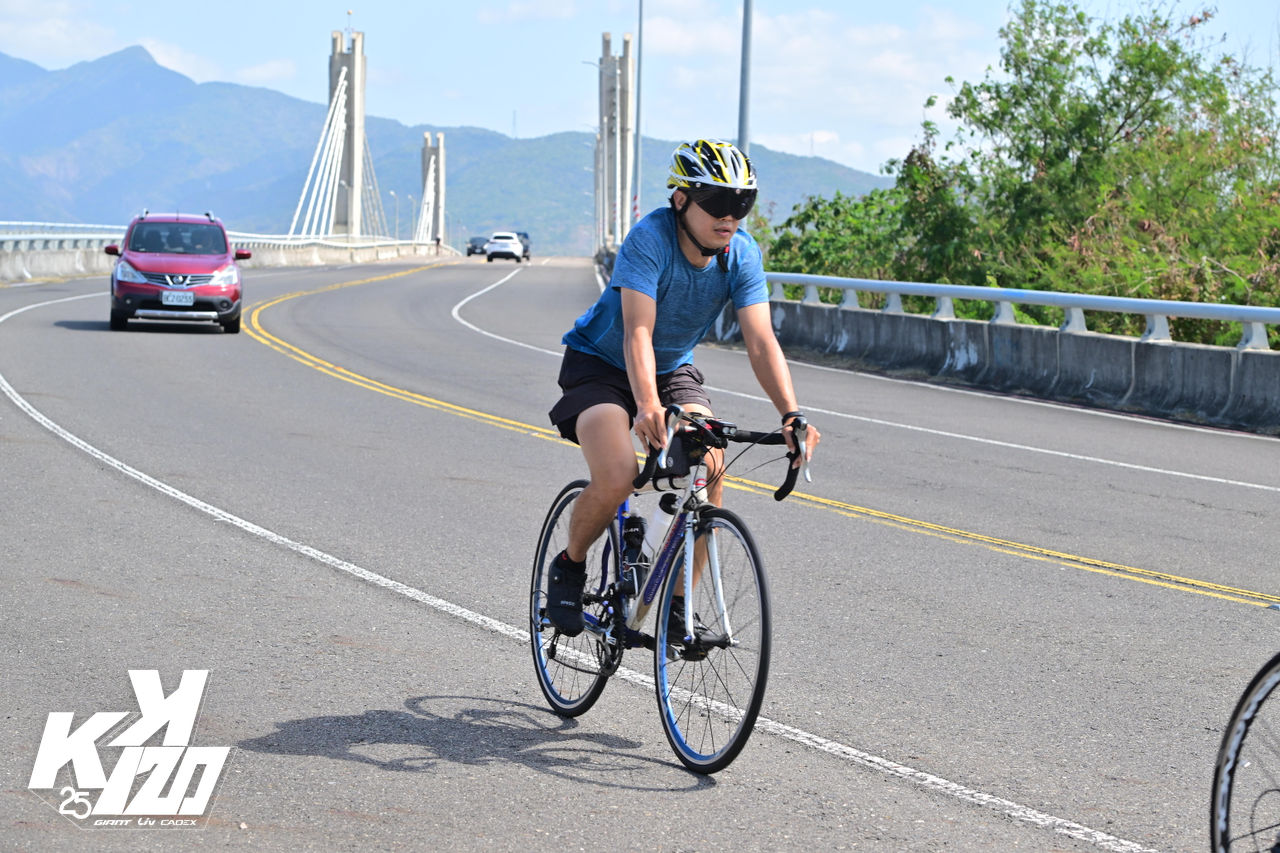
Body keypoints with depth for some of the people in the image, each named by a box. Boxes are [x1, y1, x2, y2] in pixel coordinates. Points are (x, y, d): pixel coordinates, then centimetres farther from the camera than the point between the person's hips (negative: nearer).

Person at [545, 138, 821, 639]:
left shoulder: (742, 255, -15)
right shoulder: (649, 240, -29)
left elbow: (761, 342, -21)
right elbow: (638, 333, -37)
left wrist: (791, 414, -36)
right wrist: (648, 407, -54)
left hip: (674, 370, 5)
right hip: (601, 364, -4)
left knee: (709, 478, -19)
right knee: (616, 479, -27)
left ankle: (679, 602, -1)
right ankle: (569, 567, 3)